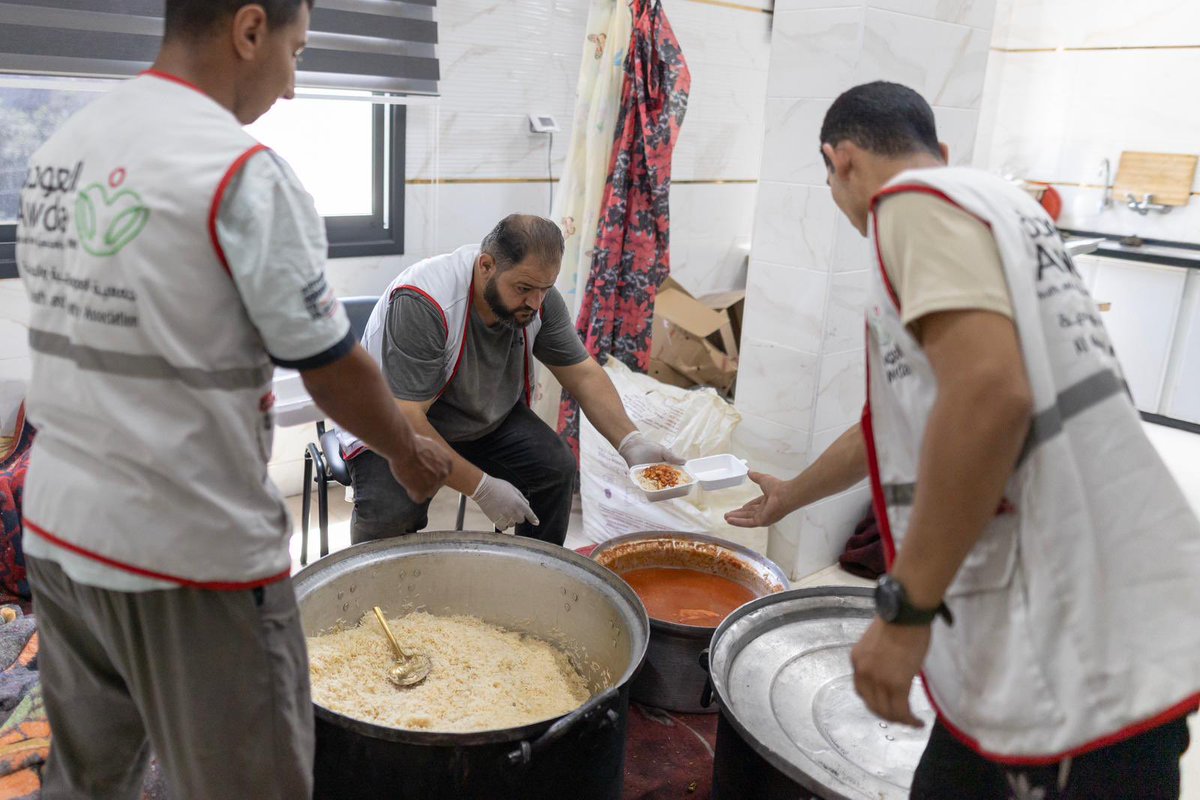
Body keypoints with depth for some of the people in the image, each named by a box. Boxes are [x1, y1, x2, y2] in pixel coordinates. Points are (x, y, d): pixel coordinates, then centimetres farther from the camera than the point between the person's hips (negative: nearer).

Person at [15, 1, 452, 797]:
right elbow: (333, 369, -12)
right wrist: (412, 454, 6)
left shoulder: (58, 153, 7)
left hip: (56, 528, 8)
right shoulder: (244, 175, -17)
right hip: (190, 553, -7)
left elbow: (83, 337, 12)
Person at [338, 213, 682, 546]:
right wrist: (482, 487, -33)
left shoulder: (538, 296, -15)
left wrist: (630, 442, -21)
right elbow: (404, 420, -33)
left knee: (558, 467, -17)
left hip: (488, 419, 5)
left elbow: (583, 374, -6)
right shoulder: (420, 303, -33)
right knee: (390, 513, -31)